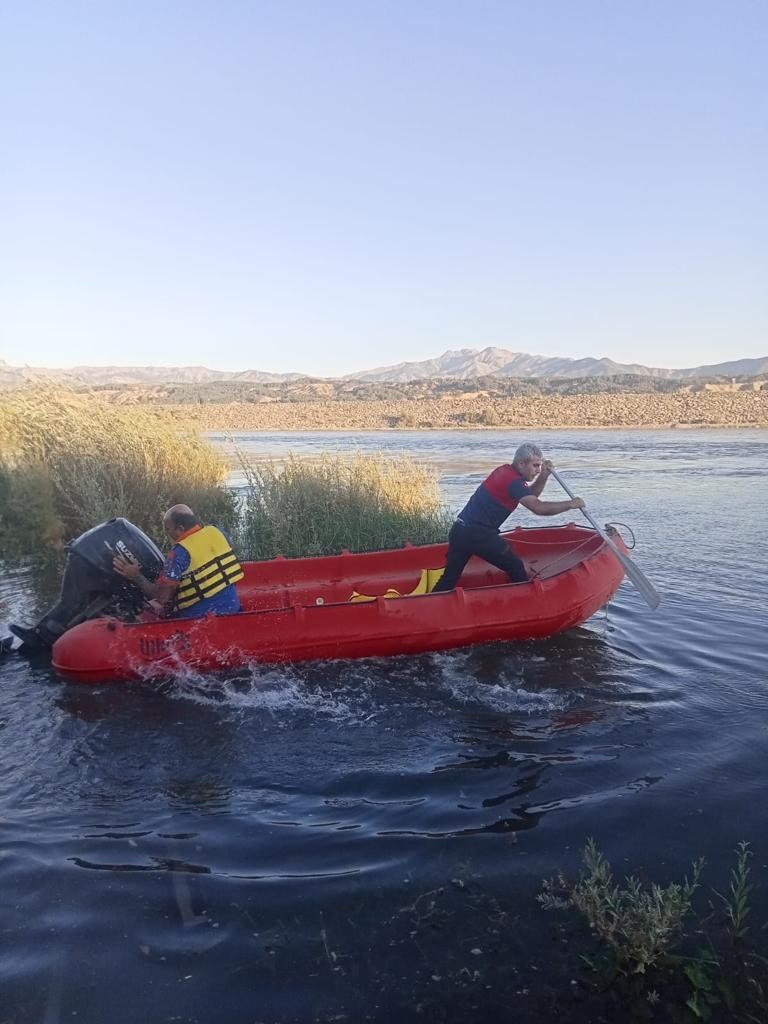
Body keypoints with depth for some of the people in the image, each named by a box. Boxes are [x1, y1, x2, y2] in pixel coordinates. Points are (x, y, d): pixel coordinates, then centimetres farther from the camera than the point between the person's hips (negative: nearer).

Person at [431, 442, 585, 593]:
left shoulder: (505, 471, 14)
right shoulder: (512, 481, -14)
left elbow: (530, 496, 23)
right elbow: (539, 508, -23)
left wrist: (544, 475, 9)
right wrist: (570, 504, -12)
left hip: (460, 530, 9)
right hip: (478, 534, -9)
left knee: (449, 577, 13)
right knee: (516, 569, 5)